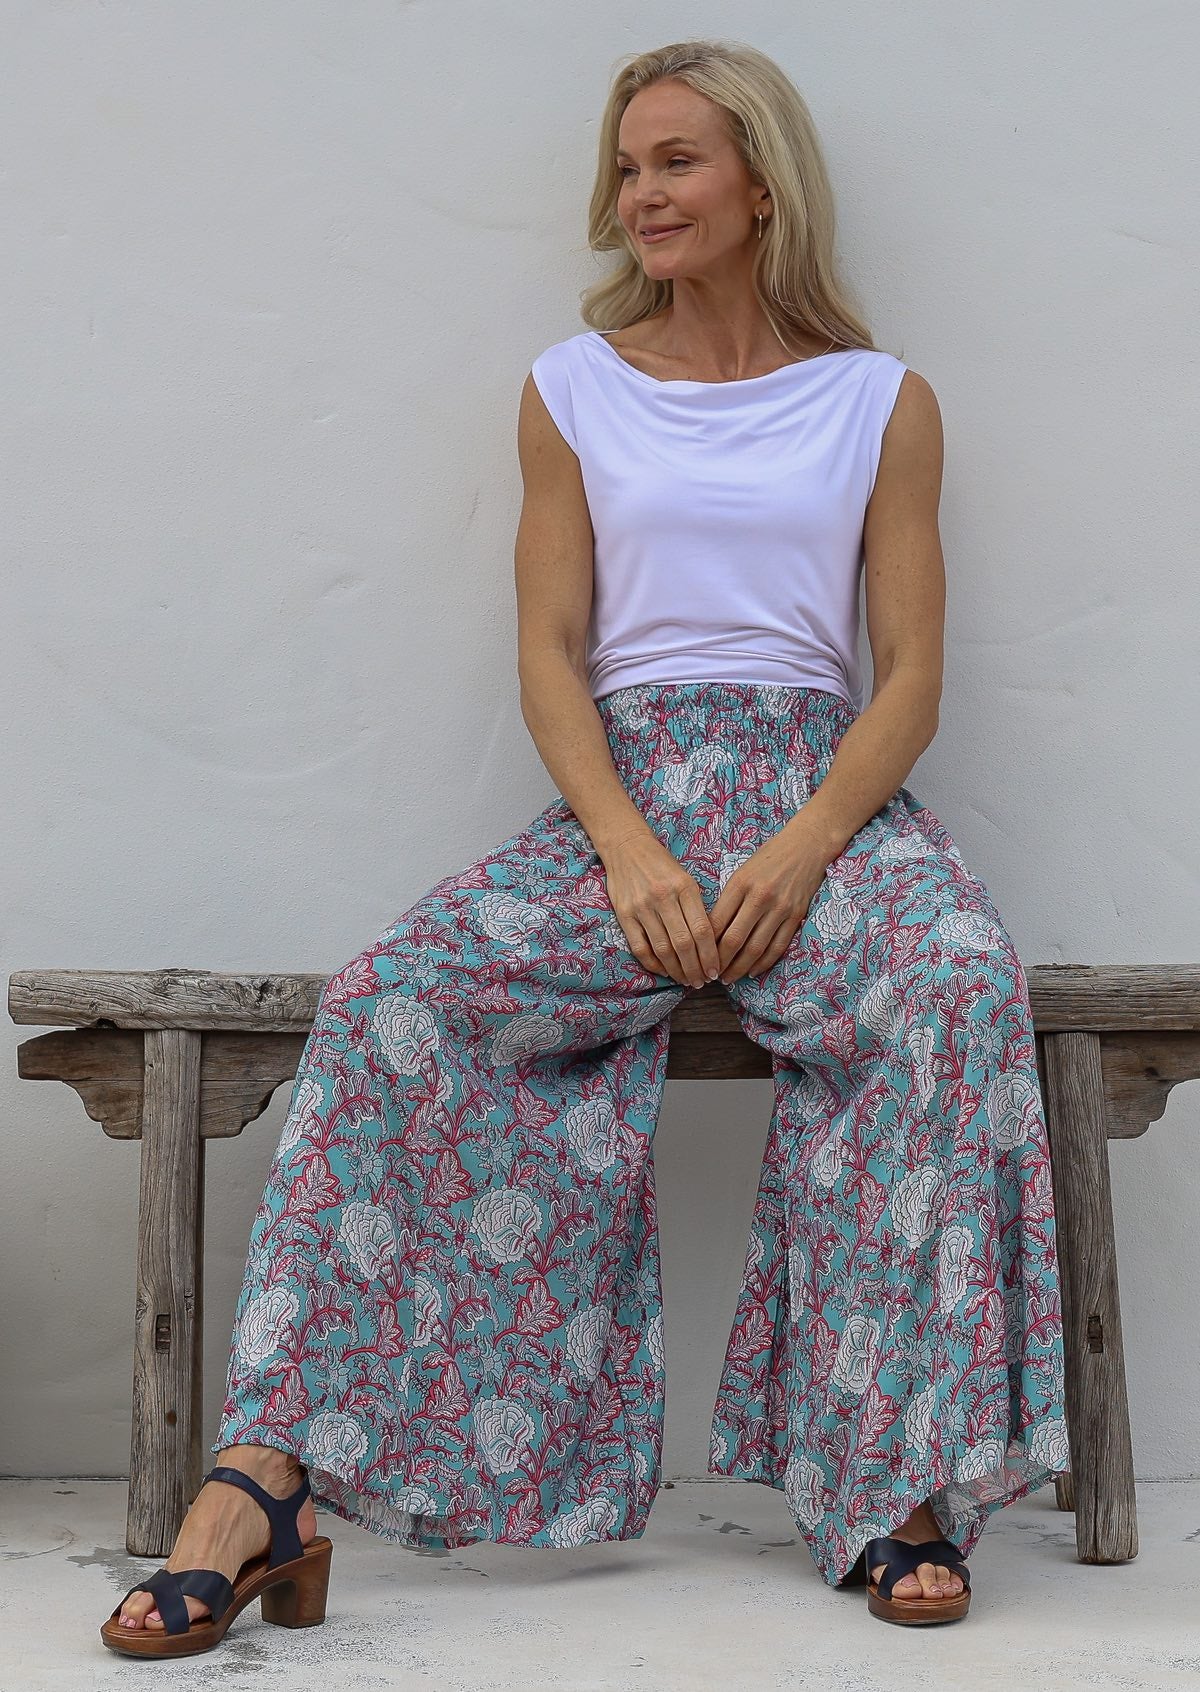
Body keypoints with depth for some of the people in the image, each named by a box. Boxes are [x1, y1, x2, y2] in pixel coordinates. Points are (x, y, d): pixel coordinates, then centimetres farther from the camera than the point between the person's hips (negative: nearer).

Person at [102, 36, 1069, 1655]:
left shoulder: (881, 401, 11)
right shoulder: (575, 388, 13)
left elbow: (912, 675, 4)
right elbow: (550, 652, 5)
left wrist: (805, 848, -15)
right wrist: (629, 849, -14)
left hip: (825, 787, 0)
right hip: (625, 783, 1)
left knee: (960, 978, -34)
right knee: (398, 998, -27)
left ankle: (910, 1484, -28)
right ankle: (262, 1472, -28)